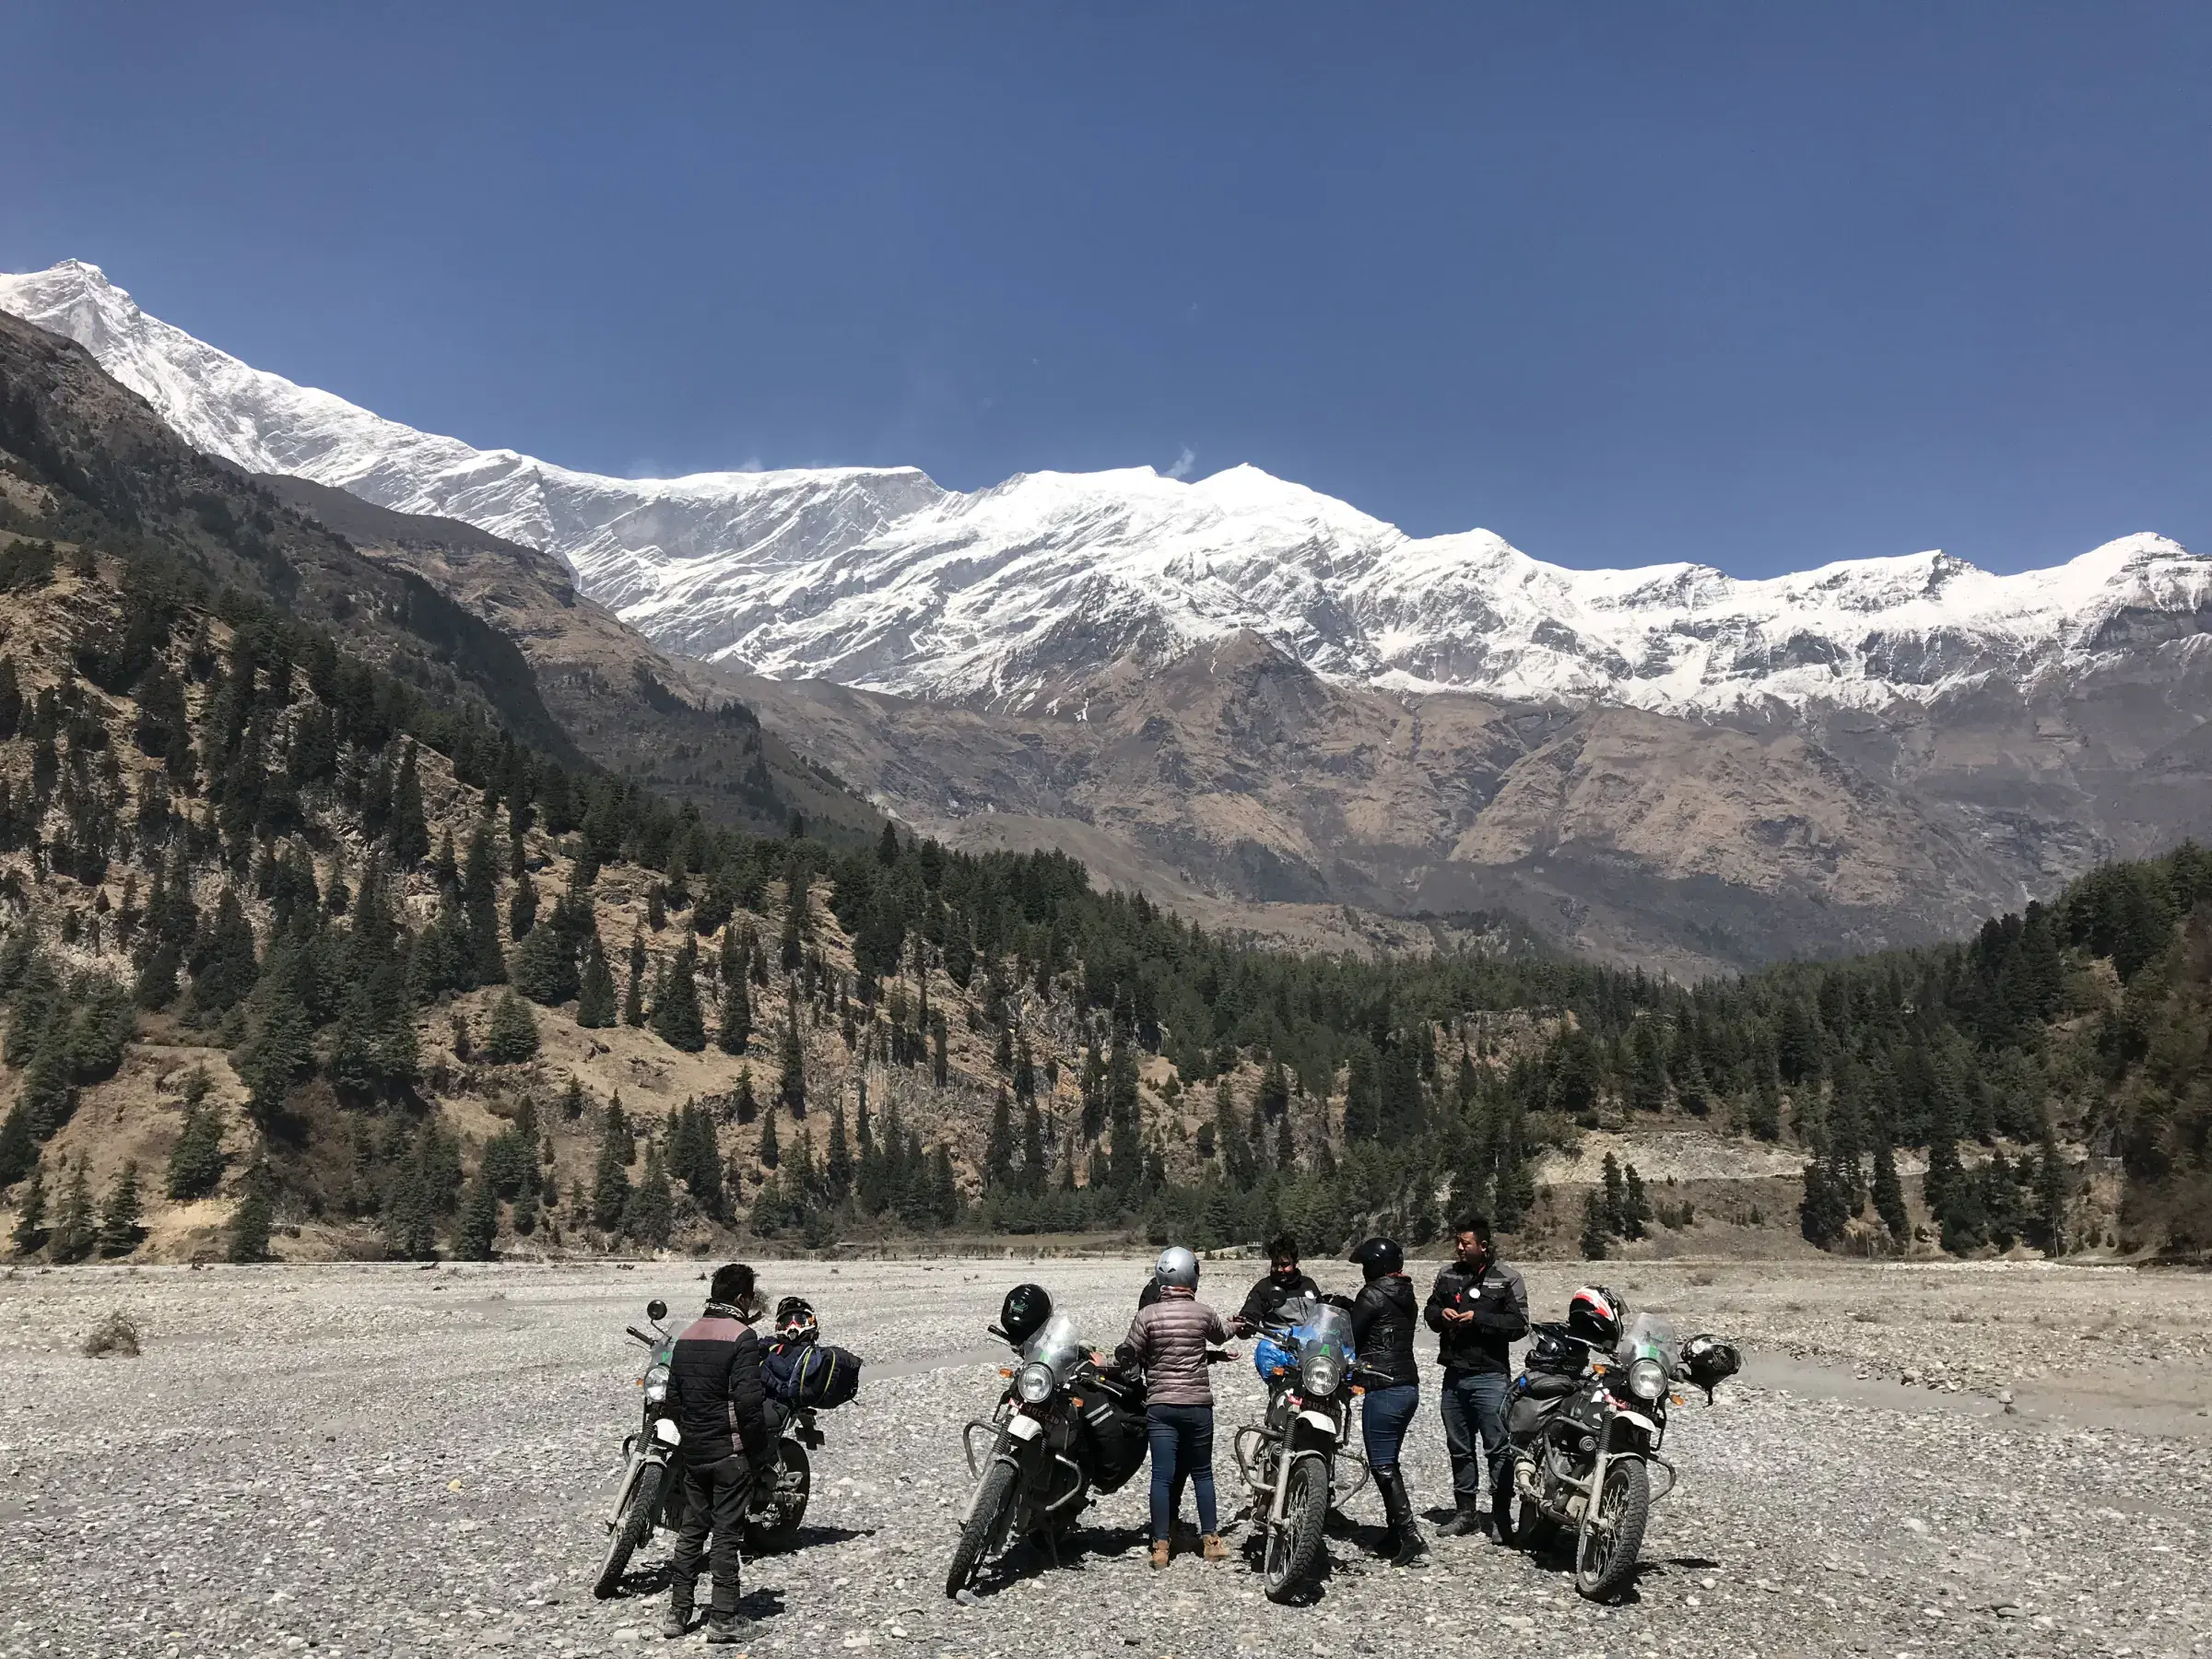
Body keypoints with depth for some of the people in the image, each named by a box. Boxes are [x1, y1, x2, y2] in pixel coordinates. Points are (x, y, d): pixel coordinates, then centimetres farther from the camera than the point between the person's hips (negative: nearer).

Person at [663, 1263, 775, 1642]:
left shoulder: (686, 1336, 8)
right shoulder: (742, 1336, -15)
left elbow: (673, 1396, 11)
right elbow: (748, 1401, -20)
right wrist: (761, 1454, -11)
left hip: (693, 1451, 7)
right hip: (731, 1452, -6)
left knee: (690, 1530, 14)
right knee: (727, 1533, 0)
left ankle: (677, 1612, 18)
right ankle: (723, 1619, 3)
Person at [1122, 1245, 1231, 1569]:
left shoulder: (1147, 1315, -8)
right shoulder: (1204, 1313, -2)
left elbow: (1129, 1356, -5)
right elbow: (1222, 1335, 20)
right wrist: (1233, 1327, 43)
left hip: (1160, 1405, -1)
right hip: (1198, 1404, 1)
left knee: (1162, 1477, 2)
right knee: (1202, 1473, 14)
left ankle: (1161, 1545, 3)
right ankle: (1210, 1539, 16)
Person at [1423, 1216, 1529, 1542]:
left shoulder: (1507, 1278, -4)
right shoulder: (1448, 1274, 11)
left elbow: (1519, 1325, -8)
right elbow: (1429, 1310, 19)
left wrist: (1479, 1318, -17)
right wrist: (1441, 1314, -4)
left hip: (1490, 1376, -6)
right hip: (1454, 1374, 6)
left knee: (1498, 1448, -6)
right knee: (1459, 1448, 13)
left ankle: (1502, 1516, 0)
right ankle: (1467, 1512, 23)